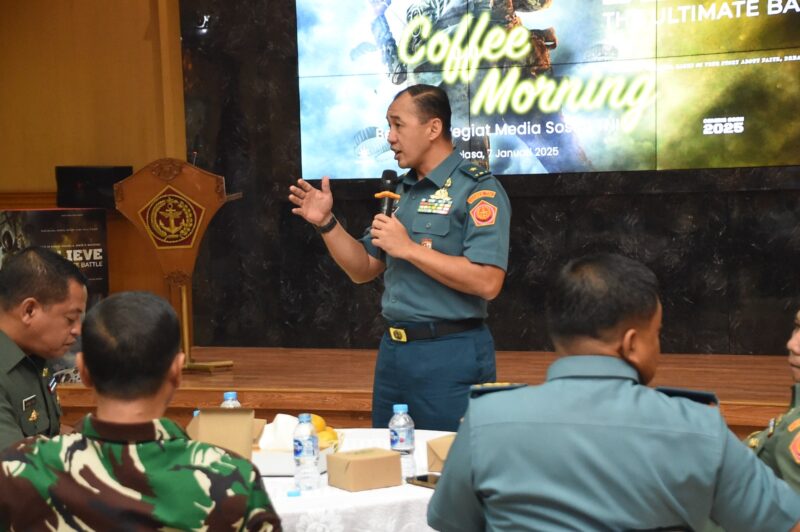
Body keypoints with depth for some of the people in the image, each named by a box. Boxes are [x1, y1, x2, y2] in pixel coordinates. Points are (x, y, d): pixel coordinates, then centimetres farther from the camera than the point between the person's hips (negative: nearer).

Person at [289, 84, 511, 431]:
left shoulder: (477, 190, -11)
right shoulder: (402, 190, 15)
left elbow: (487, 282, -23)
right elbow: (363, 270, 18)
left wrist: (408, 248, -19)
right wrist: (326, 223, 3)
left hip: (450, 355, -8)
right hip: (393, 351, 8)